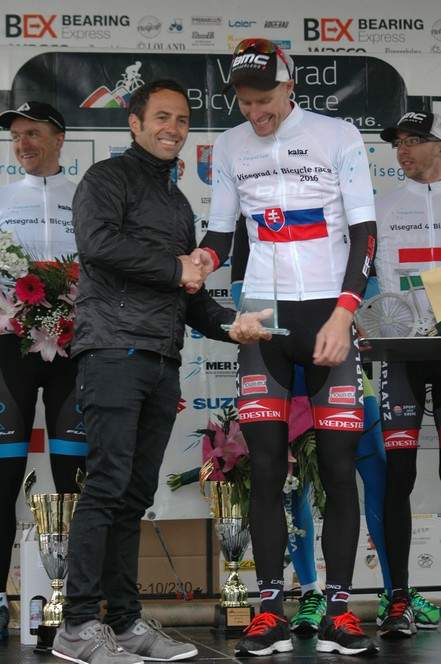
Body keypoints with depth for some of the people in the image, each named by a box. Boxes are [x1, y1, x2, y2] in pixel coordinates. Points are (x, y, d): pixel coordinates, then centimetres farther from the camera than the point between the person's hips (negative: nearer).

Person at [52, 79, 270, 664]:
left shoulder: (179, 203, 27)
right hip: (114, 349, -7)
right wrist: (175, 269, -6)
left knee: (136, 495, 7)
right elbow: (97, 243, -16)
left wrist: (229, 325, 9)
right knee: (108, 484, -13)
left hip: (162, 364, 8)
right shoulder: (109, 178, 3)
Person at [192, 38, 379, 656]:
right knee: (265, 466, -2)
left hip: (330, 316, -3)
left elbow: (364, 233, -4)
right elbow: (222, 230, 15)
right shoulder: (230, 146, 11)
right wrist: (205, 257, -9)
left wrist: (342, 316, -14)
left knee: (338, 466, -5)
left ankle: (338, 610, 2)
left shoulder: (338, 136, -1)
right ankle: (271, 612, 2)